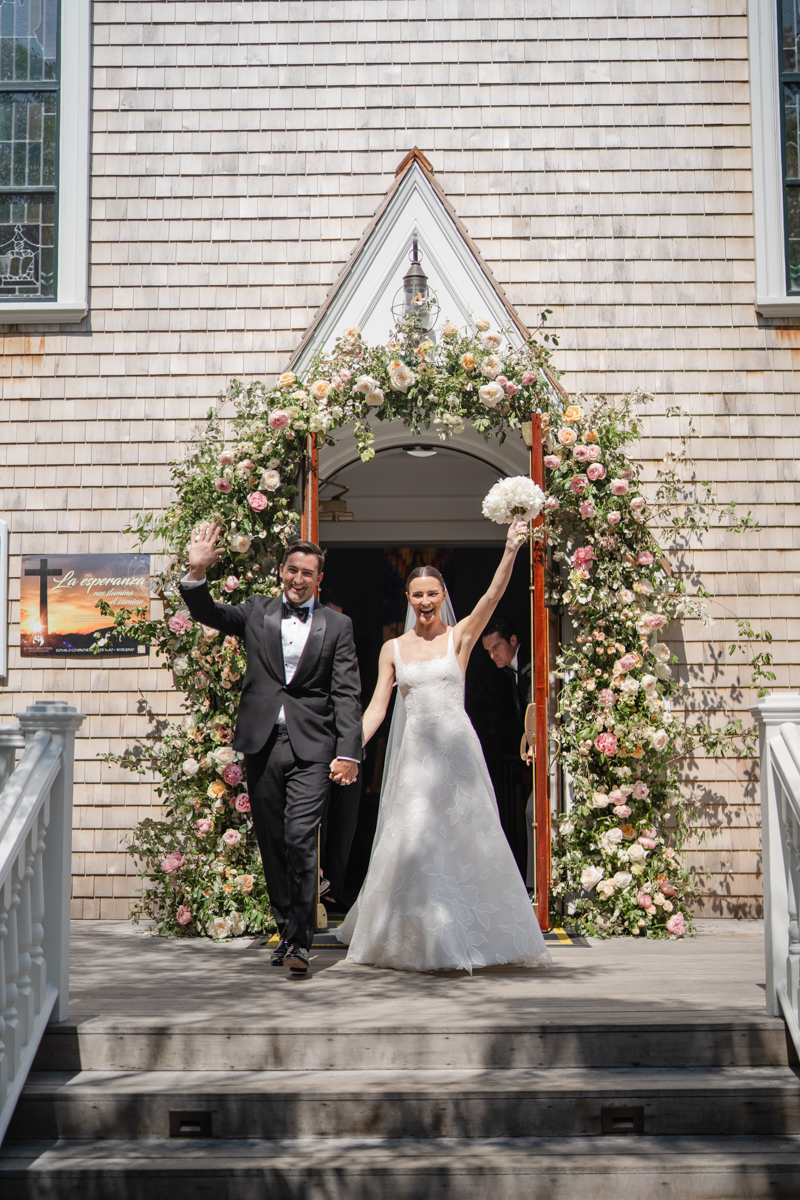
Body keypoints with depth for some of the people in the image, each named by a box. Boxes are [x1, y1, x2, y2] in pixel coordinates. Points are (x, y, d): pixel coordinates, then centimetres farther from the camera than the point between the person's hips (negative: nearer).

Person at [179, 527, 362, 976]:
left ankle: (302, 942, -11)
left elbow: (347, 694, 2)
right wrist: (197, 572, -13)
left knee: (301, 839, -14)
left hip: (311, 747, -3)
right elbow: (208, 613, 5)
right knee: (272, 845, 9)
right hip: (262, 743, 3)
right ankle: (287, 930, 22)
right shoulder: (257, 611, 12)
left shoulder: (337, 625, 7)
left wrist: (348, 752, -7)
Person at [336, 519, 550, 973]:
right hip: (416, 752, 2)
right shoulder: (394, 649, 10)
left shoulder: (460, 637, 4)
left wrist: (511, 550, -25)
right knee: (413, 845, -1)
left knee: (467, 840, -2)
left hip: (457, 749, -1)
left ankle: (473, 934, 11)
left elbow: (493, 596, -11)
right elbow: (377, 708, 8)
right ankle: (421, 940, 12)